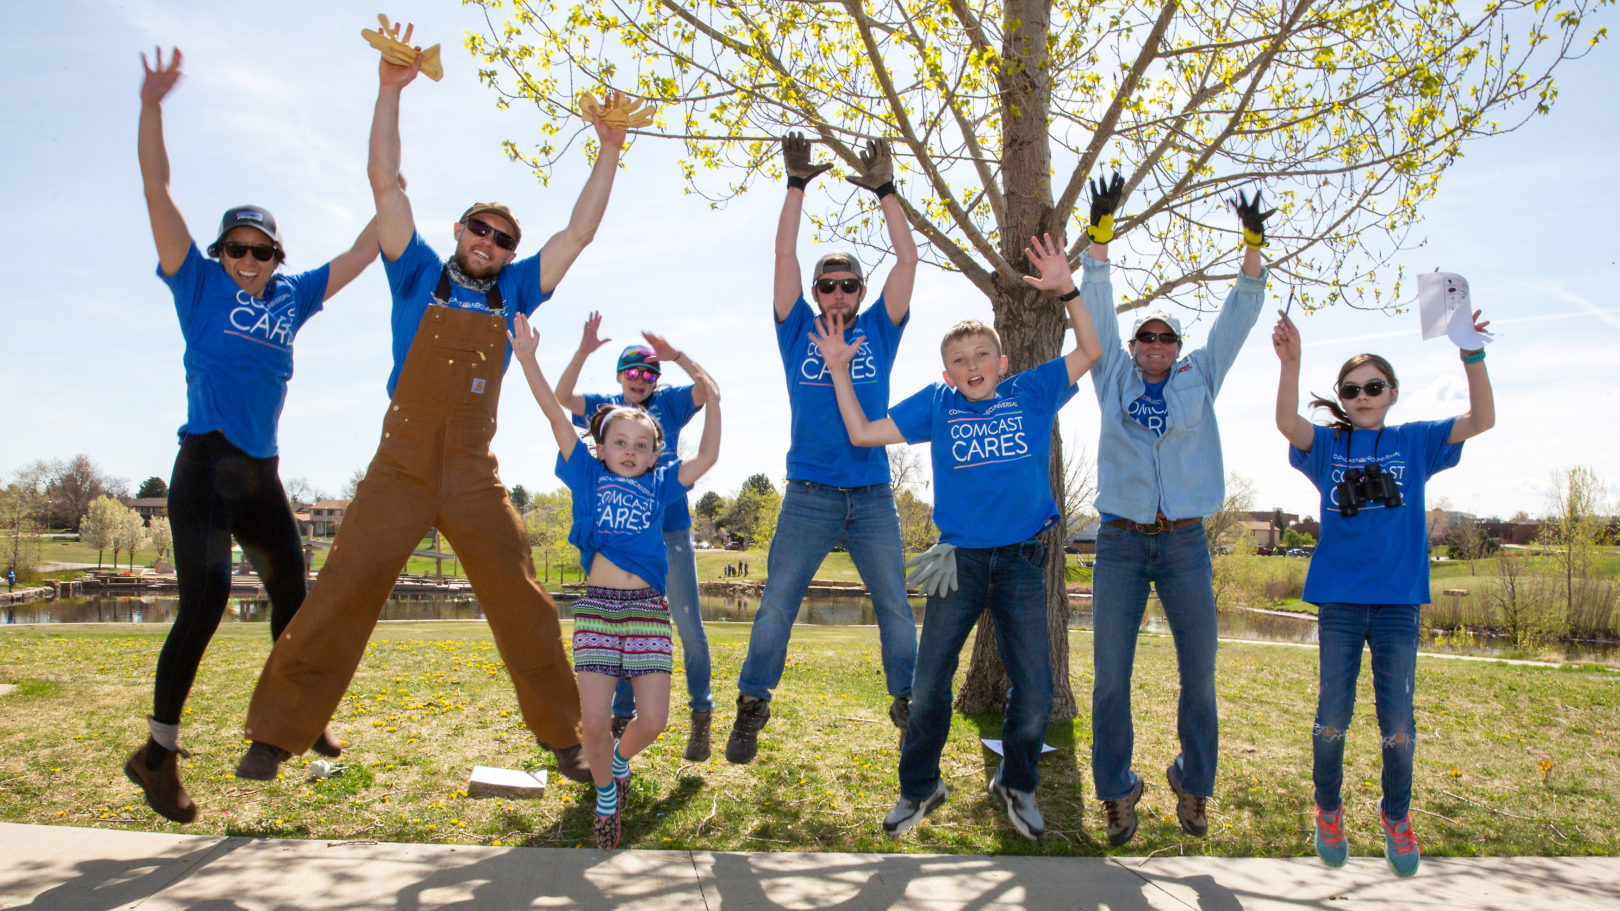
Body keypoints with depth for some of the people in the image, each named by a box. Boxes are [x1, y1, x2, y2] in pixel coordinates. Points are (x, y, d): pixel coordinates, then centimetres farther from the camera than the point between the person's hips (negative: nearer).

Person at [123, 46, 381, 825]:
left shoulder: (294, 296, 11)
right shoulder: (201, 286, 2)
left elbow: (365, 248, 14)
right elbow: (157, 190, -6)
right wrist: (152, 104, -14)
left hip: (262, 476, 5)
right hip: (204, 468, -5)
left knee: (292, 594, 11)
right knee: (205, 600, -13)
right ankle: (156, 753, -1)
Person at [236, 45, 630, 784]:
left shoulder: (512, 294, 14)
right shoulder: (419, 276, 9)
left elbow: (580, 232, 13)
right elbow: (386, 184, 2)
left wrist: (609, 150, 10)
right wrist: (391, 90, -4)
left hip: (476, 477, 2)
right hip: (401, 469, -2)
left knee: (524, 605, -1)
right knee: (339, 597, -5)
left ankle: (564, 737, 9)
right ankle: (276, 734, 7)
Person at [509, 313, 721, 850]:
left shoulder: (659, 486, 13)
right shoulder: (589, 477, 9)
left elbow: (707, 457, 10)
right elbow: (558, 416, 2)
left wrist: (712, 400, 6)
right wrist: (527, 360, -4)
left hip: (647, 608, 1)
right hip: (597, 606, -1)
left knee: (652, 721, -3)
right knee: (594, 721, -6)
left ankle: (621, 756, 33)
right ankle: (606, 796, 23)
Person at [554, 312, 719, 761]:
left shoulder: (669, 402, 6)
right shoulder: (605, 406, 9)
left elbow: (708, 388, -10)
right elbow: (562, 397, -6)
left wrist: (674, 354, -20)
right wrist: (583, 352, -17)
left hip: (670, 530, -2)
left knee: (688, 625, 0)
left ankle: (701, 714, 9)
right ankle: (623, 716, 19)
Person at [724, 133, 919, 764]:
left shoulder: (879, 332, 10)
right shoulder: (798, 331, 9)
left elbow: (907, 260, 4)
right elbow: (784, 256, 2)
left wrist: (885, 190, 1)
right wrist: (798, 184, -1)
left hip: (873, 497, 1)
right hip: (808, 496, -1)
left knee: (896, 606, 6)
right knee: (776, 605, -3)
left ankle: (910, 703, 21)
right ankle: (751, 710, 7)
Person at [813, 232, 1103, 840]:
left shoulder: (1032, 393, 3)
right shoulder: (937, 404, 4)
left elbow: (1090, 352, -3)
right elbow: (862, 433, 4)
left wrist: (1066, 290, -14)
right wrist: (840, 370, -2)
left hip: (1022, 561, 0)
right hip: (960, 559, 0)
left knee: (1034, 693, 4)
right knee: (927, 685, 4)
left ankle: (1017, 786, 29)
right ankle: (919, 788, 25)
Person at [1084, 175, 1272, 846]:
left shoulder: (1200, 378, 13)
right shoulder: (1114, 377, 11)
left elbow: (1238, 316, 9)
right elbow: (1098, 309, 5)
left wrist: (1252, 247, -2)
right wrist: (1101, 234, -3)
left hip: (1185, 542, 1)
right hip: (1120, 540, -1)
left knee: (1200, 672, 4)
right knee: (1111, 673, -2)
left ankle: (1193, 786, 24)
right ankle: (1117, 791, 13)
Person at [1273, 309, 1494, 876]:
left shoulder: (1414, 442, 8)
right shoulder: (1327, 445, 5)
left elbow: (1482, 420, -5)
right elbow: (1287, 423, -16)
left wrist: (1471, 355, -17)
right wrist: (1290, 364, -32)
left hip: (1398, 599, 0)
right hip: (1339, 597, 0)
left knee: (1398, 721, 4)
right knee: (1332, 716, 4)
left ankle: (1397, 816, 26)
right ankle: (1328, 813, 24)